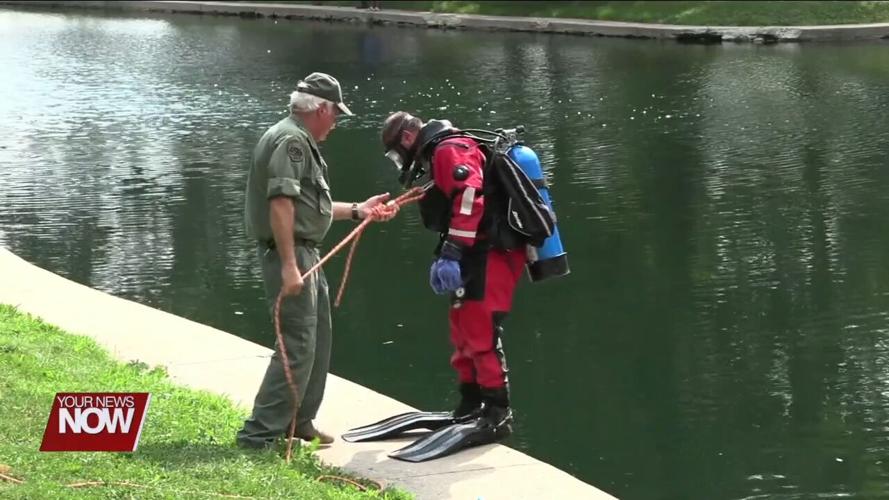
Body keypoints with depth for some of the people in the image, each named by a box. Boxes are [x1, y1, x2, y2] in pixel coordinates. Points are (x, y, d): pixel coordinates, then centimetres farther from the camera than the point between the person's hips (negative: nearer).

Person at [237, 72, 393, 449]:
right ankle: (260, 434, -11)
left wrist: (357, 210, 28)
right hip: (289, 253, -11)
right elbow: (281, 203, -25)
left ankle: (299, 422, 29)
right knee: (298, 346, -12)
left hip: (305, 254, 11)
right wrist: (289, 266, -29)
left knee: (318, 341, 19)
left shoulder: (301, 141, 20)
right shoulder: (291, 140, -15)